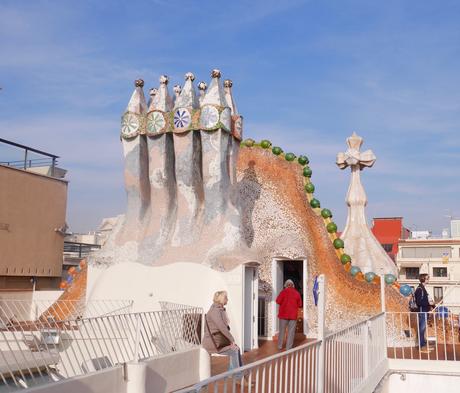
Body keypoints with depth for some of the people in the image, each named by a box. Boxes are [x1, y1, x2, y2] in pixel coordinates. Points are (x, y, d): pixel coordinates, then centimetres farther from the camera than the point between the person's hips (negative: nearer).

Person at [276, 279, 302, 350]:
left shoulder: (284, 292, -5)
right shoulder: (297, 293, 1)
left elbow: (278, 301, -7)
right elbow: (300, 304, 5)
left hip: (283, 314, 0)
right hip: (293, 315, 1)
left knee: (282, 330, 11)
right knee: (291, 331, 4)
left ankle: (280, 346, 16)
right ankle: (288, 348, 2)